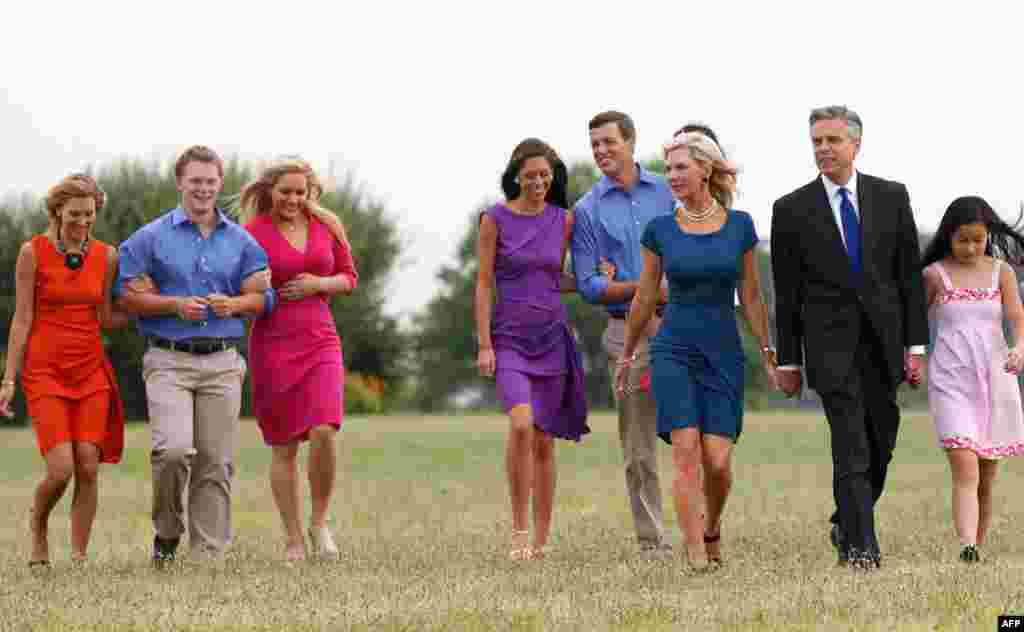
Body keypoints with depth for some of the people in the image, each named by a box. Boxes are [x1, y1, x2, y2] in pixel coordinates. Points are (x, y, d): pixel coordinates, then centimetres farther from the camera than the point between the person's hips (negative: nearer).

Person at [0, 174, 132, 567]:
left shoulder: (106, 256, 6)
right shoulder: (33, 252, -4)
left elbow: (106, 320, 10)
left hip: (91, 371, 3)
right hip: (45, 370, -3)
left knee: (88, 468, -6)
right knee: (61, 470, -14)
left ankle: (79, 557, 4)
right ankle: (39, 528, 17)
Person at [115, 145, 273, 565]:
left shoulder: (240, 240, 13)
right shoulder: (151, 238, 4)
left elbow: (262, 297, 13)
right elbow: (125, 295, 0)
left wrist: (232, 304, -9)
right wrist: (175, 305, -13)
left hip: (223, 363, 3)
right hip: (169, 361, -3)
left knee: (216, 462, 0)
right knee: (174, 450, -20)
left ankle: (209, 554, 6)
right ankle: (166, 532, 4)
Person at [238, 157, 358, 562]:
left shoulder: (326, 225, 8)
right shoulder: (252, 233, -3)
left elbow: (349, 278, 15)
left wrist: (318, 284, -5)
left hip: (320, 342, 2)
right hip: (273, 343, -2)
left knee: (324, 431, -17)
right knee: (284, 447, 1)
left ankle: (320, 523, 2)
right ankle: (294, 539, 11)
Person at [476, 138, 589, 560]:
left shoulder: (563, 220, 6)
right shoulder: (495, 219, -3)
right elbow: (484, 284, -3)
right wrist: (484, 345, -8)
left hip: (552, 335, 3)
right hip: (510, 336, -3)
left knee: (544, 440, 5)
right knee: (521, 424, -24)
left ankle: (541, 539, 12)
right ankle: (518, 529, -14)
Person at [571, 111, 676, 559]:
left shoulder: (667, 193, 8)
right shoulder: (588, 210, 6)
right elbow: (588, 286, 1)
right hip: (628, 331, 0)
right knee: (638, 446, 0)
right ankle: (652, 540, 6)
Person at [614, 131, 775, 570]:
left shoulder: (739, 225, 3)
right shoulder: (660, 230, 2)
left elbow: (751, 297, 9)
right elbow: (644, 298, 12)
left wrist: (769, 354, 8)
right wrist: (627, 356, 18)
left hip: (723, 353, 0)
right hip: (674, 349, 0)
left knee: (717, 462, -7)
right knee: (687, 453, -15)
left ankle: (711, 530, 22)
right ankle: (696, 553, -12)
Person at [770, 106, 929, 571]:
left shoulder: (891, 197, 5)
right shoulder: (792, 210, 1)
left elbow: (910, 274, 6)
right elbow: (787, 293, 3)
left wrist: (916, 345, 0)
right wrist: (788, 360, 3)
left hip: (884, 341, 3)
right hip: (832, 345, -3)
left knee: (881, 447, 9)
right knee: (851, 450, -12)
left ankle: (847, 526, 30)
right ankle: (860, 546, -11)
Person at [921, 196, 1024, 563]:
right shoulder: (934, 275, 0)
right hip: (951, 382, -3)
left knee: (987, 478, 10)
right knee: (965, 471, -18)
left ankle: (979, 545, 22)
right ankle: (967, 548, -28)